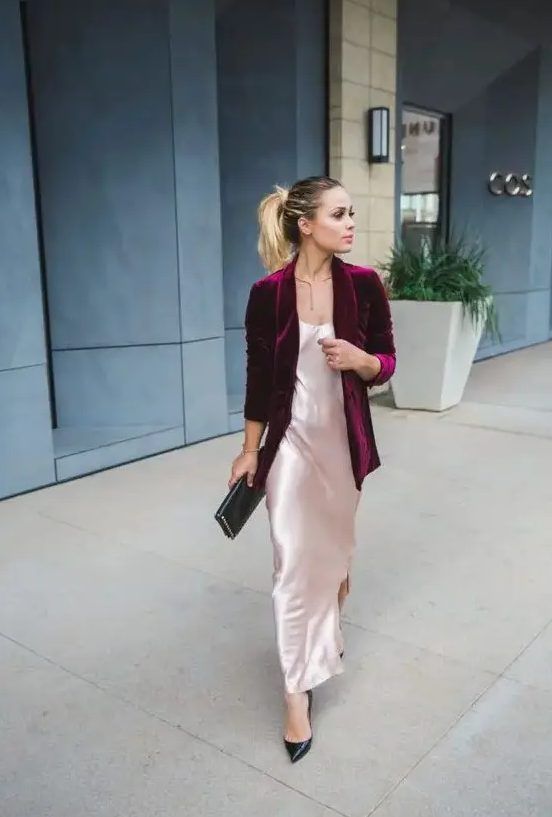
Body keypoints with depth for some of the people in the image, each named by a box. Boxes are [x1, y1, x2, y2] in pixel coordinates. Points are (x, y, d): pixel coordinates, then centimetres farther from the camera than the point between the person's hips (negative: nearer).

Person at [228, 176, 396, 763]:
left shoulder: (364, 285, -5)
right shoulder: (267, 294, -10)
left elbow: (387, 362, 3)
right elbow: (259, 378, -3)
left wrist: (359, 359, -20)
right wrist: (250, 450, 1)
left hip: (343, 440, 3)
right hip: (290, 441, -2)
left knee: (334, 548, 20)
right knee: (295, 563, -1)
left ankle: (325, 635, 49)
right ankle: (298, 690, 12)